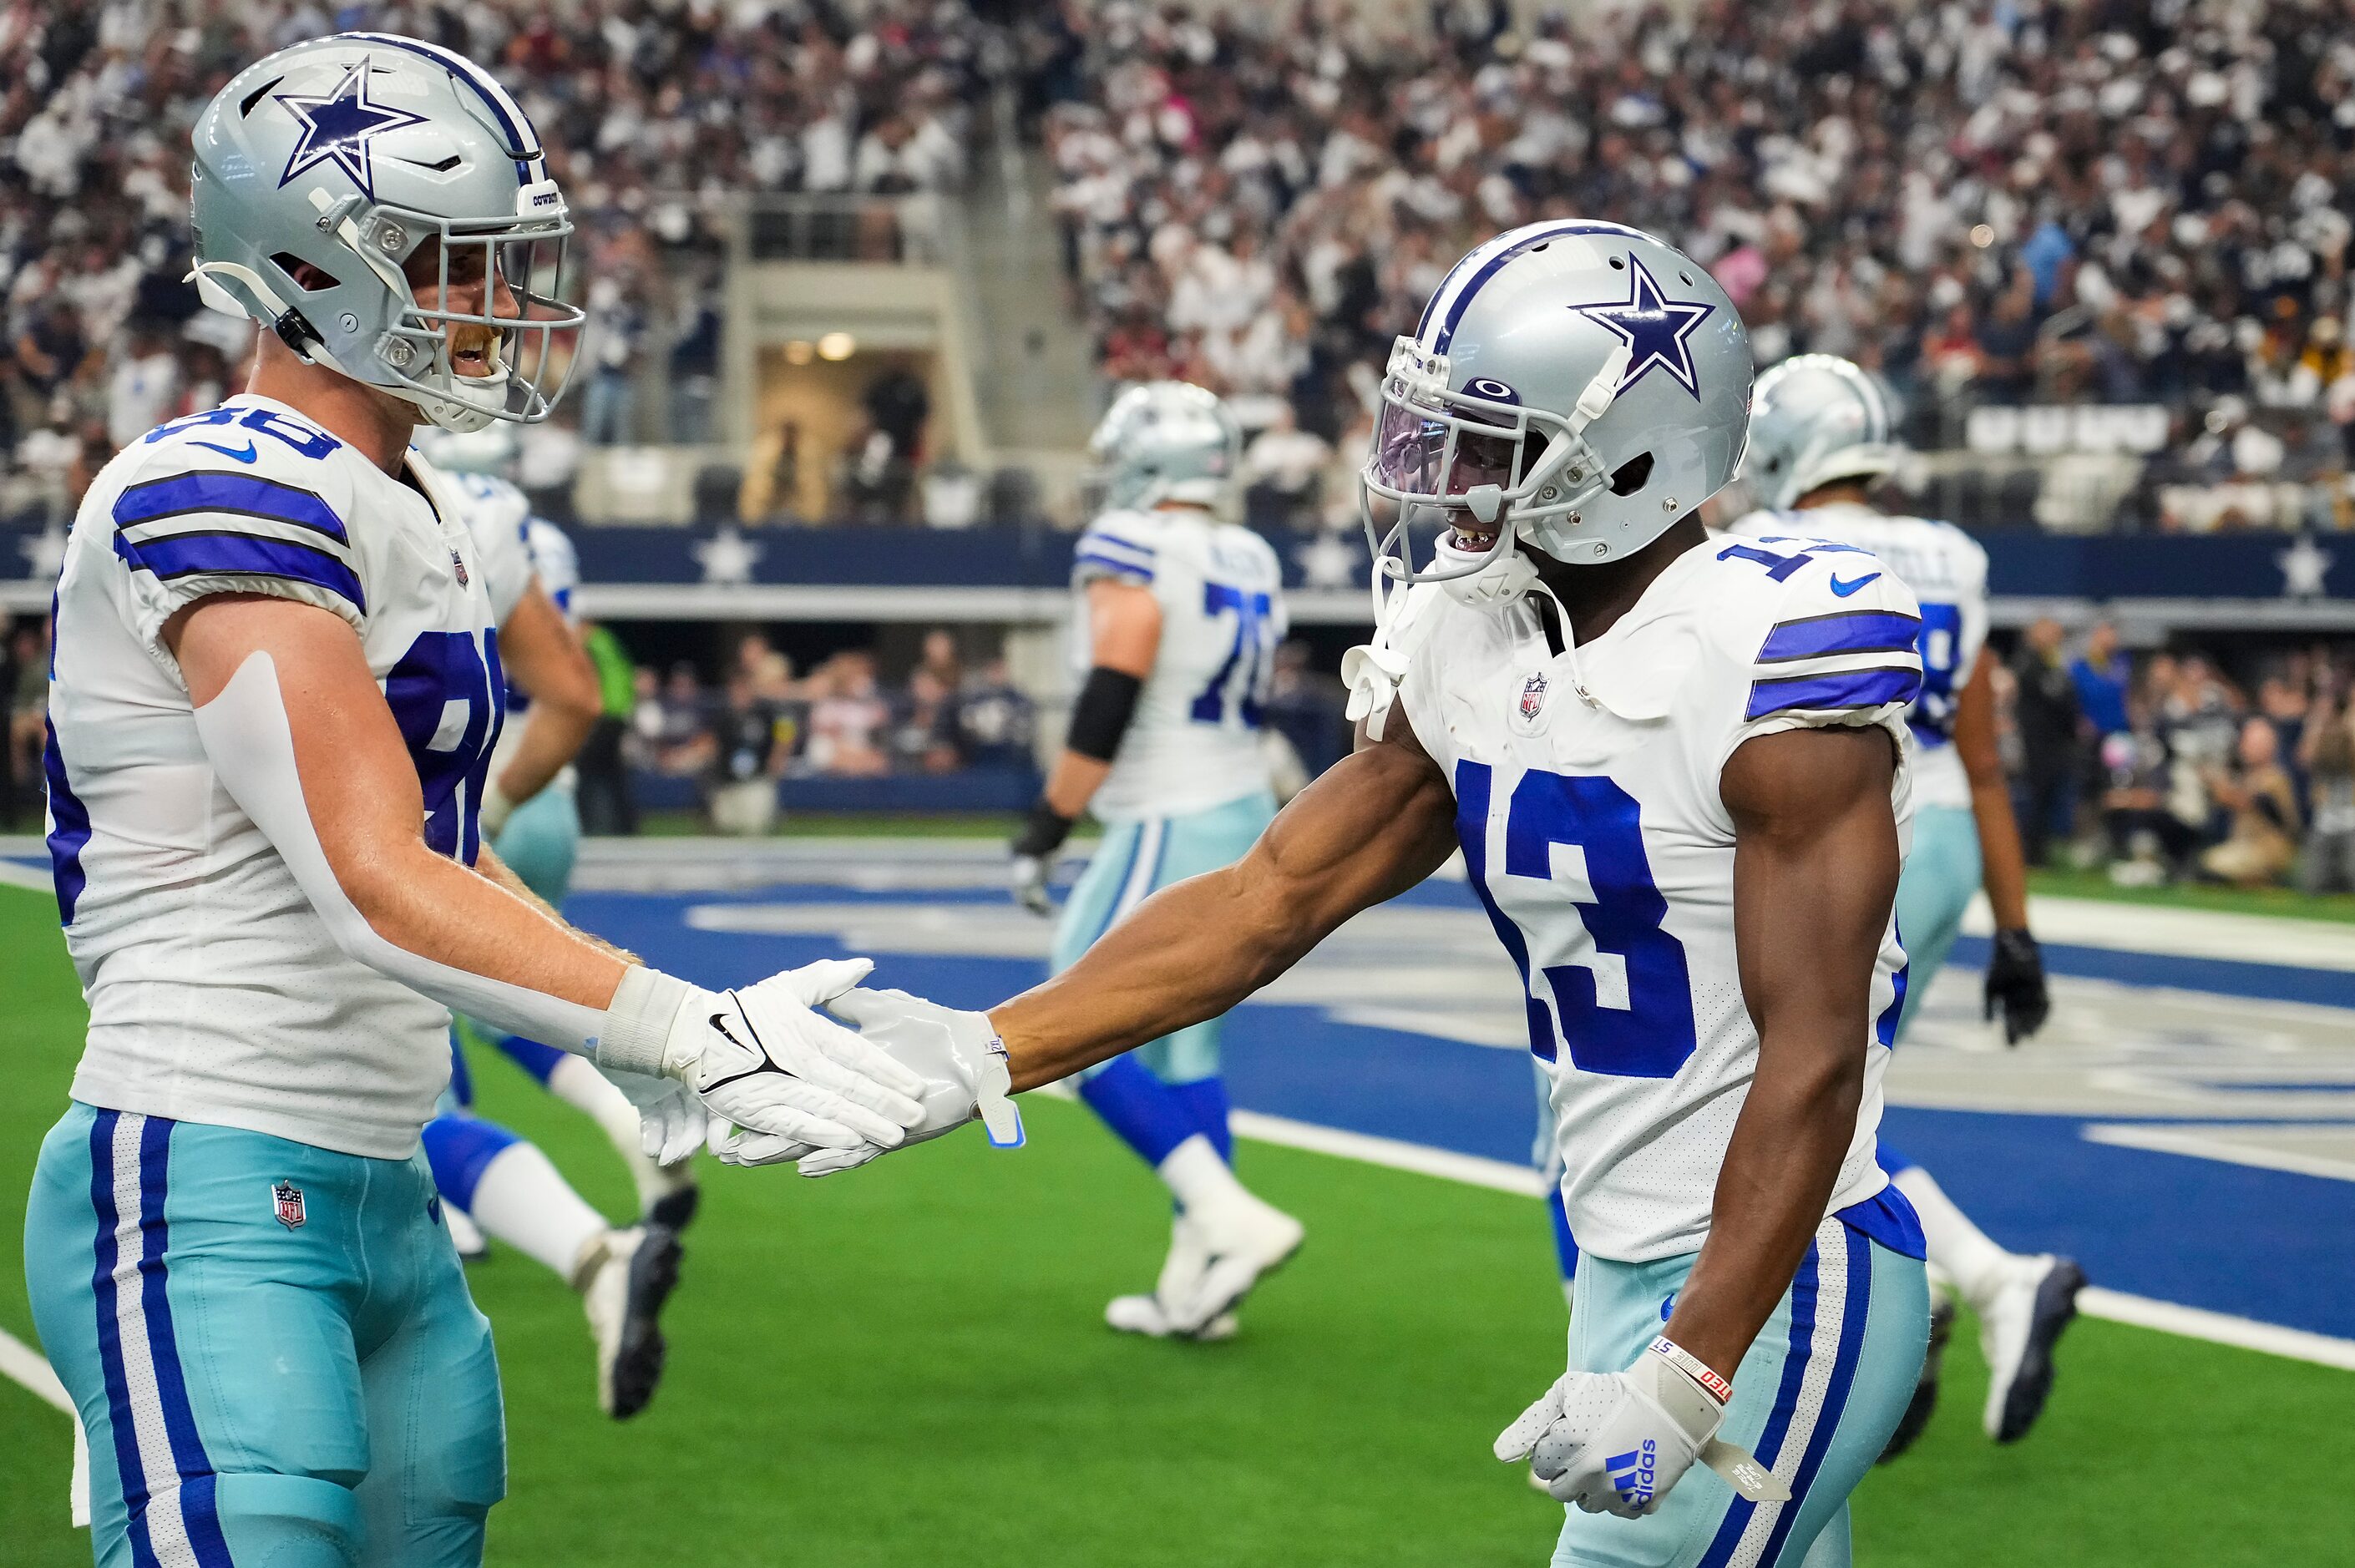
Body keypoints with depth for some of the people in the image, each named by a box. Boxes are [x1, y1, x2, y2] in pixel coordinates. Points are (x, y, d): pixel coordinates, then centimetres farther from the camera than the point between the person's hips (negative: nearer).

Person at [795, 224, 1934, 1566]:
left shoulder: (1770, 662, -20)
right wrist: (982, 1056, -3)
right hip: (1629, 1274, 8)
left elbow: (1812, 1060, -20)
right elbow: (1270, 902, 6)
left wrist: (1686, 1378, -24)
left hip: (1778, 1281, -7)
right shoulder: (1473, 650, 4)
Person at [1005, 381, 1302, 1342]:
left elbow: (1105, 714, -19)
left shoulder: (1133, 559, -15)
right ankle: (1196, 1284, 14)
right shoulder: (1249, 564, 10)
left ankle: (1231, 1219, -9)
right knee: (1183, 1048, 14)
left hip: (1168, 832, -8)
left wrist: (1044, 831, -12)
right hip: (1246, 816, 8)